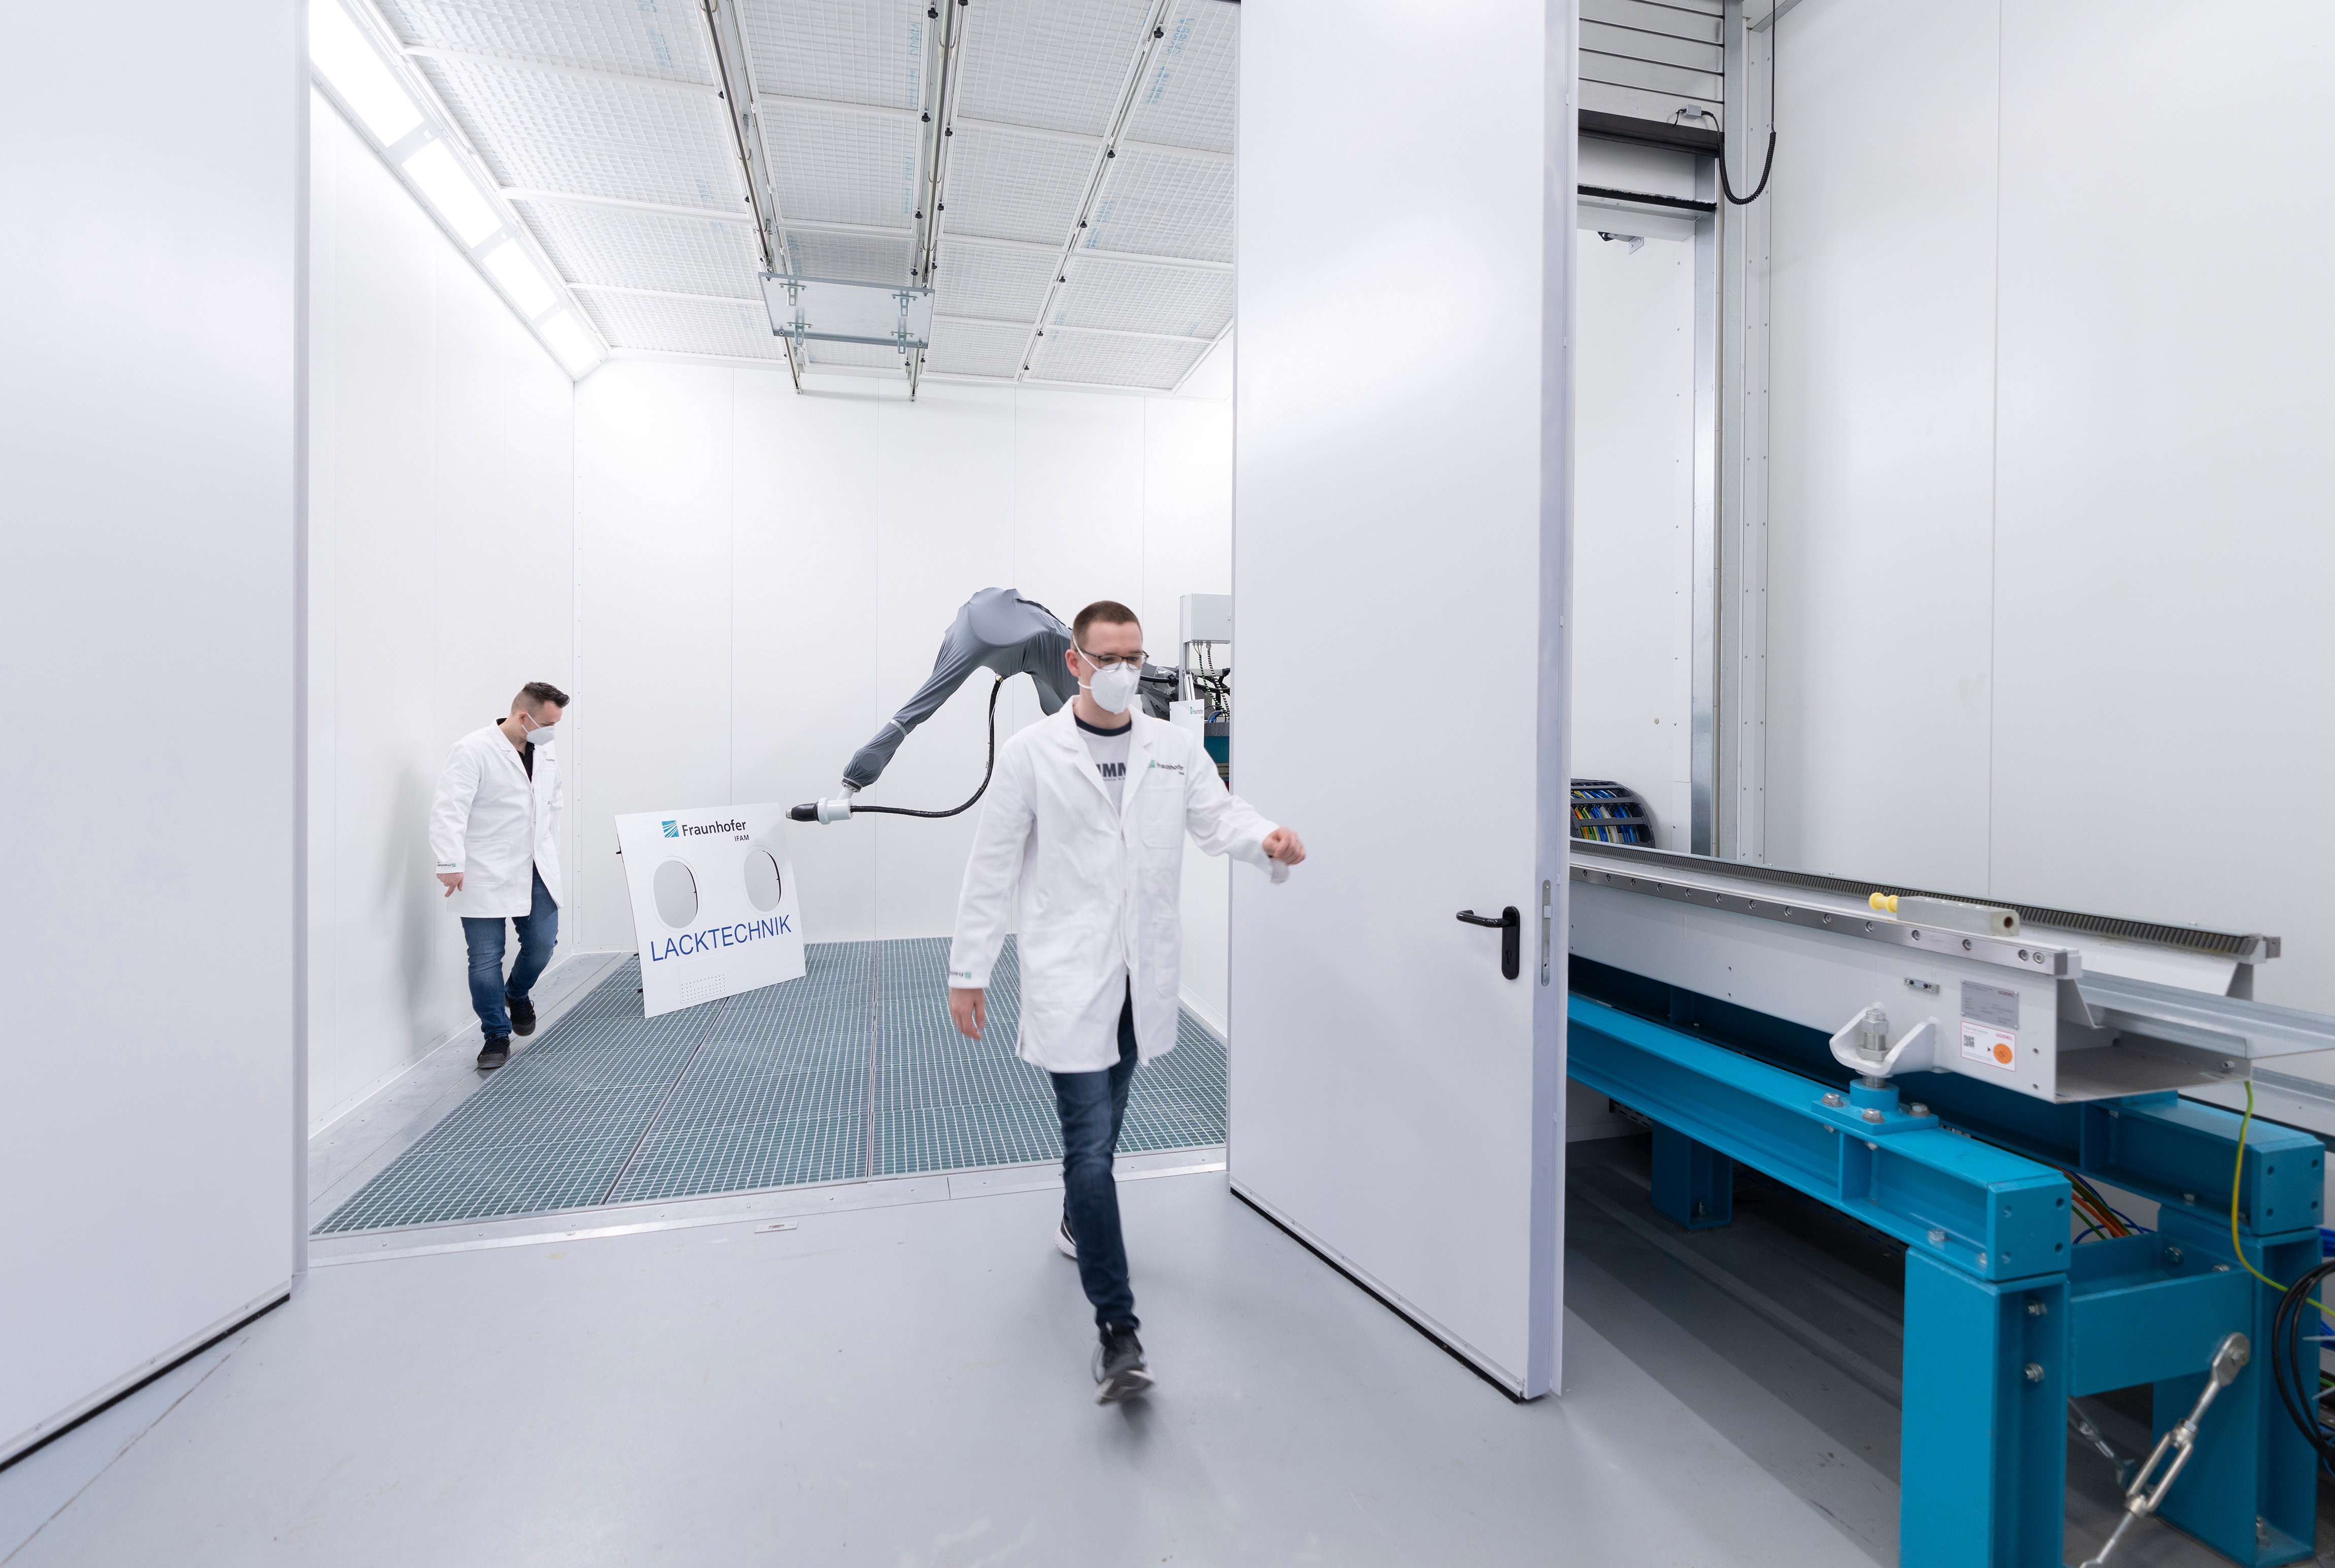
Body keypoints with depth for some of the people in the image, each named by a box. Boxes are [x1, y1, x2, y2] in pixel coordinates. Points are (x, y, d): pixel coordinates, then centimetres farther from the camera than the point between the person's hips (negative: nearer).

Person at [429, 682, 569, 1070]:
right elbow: (449, 809, -18)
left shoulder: (546, 756, 11)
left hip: (536, 872, 6)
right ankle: (497, 1036, 14)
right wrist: (450, 864, -26)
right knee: (486, 958, 0)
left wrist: (551, 858, 20)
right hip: (485, 875, -6)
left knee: (542, 944, 5)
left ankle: (518, 994, 36)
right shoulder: (473, 751, -12)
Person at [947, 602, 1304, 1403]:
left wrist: (1268, 840, -26)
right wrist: (968, 972, -3)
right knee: (1091, 1144, -7)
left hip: (1144, 972, 4)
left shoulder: (1175, 748, 5)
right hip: (1068, 976, -4)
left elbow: (1219, 817, -3)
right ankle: (1118, 1331, 1)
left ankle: (1077, 1221, 50)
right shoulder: (1031, 753, -5)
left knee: (1104, 1118, 22)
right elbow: (992, 867, -4)